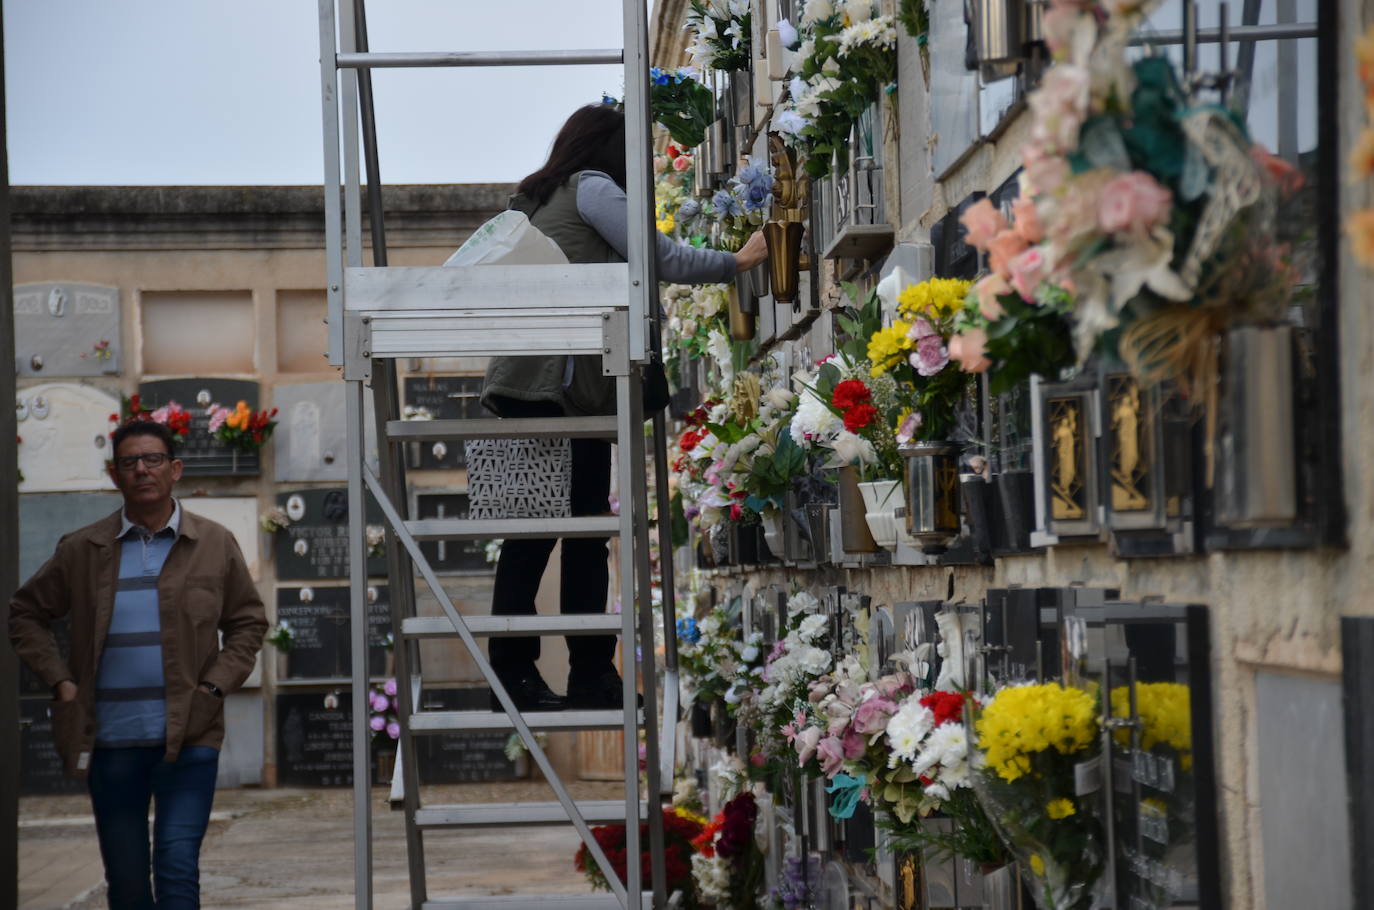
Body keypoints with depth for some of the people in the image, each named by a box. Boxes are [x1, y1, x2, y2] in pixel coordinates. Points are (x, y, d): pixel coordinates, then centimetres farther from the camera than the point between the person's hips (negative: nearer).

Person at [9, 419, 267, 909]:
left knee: (177, 869, -11)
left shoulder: (215, 545, 5)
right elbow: (26, 613, 15)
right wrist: (59, 679, 3)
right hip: (110, 739, 2)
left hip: (189, 738, -2)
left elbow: (249, 623, 13)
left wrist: (216, 685, -1)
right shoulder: (81, 550, 5)